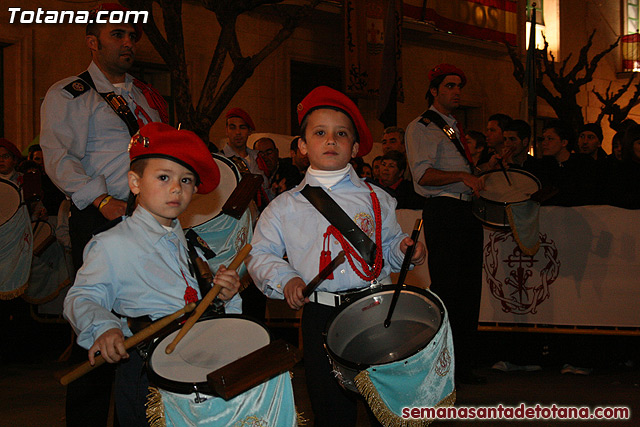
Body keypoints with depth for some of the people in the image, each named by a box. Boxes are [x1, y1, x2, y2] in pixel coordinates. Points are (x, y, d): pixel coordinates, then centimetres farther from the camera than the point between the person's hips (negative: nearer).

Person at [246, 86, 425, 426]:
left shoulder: (375, 199, 10)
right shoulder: (285, 207, 5)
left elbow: (389, 247, 15)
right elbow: (260, 256, 7)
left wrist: (405, 249, -7)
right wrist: (286, 279, -10)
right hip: (321, 318, -1)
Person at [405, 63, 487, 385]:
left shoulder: (455, 128, 24)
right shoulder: (422, 127, -3)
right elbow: (423, 175, -15)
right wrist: (463, 176, -22)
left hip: (466, 211, 8)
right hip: (442, 211, -8)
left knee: (469, 289, 8)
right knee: (447, 289, -9)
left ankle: (463, 365, 14)